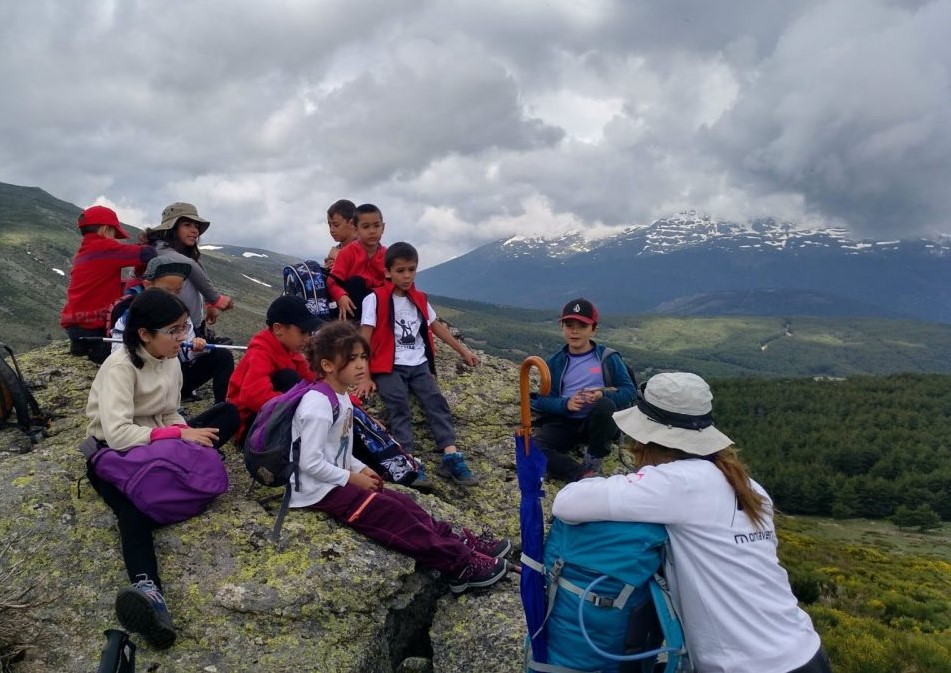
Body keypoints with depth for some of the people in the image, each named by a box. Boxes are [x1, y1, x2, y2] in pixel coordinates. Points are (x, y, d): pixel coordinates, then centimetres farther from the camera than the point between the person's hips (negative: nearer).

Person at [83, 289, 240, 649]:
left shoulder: (170, 359, 1)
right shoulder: (120, 367, -22)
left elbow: (170, 414, 5)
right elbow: (117, 434, -31)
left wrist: (187, 433, -18)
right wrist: (180, 434, -28)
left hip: (158, 443, 7)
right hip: (114, 454, -7)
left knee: (229, 413, -12)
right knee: (134, 510, -38)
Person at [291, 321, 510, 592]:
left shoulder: (341, 397, 8)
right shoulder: (318, 404, -22)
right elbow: (310, 462, -25)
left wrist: (360, 469, 4)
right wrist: (352, 478, -17)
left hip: (336, 481, 9)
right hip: (319, 490, -9)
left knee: (400, 502, 0)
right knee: (391, 513, -14)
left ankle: (458, 541, 3)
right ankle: (460, 564, -10)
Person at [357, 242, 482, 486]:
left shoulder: (419, 299, 14)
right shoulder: (375, 299, -3)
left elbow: (437, 327, 27)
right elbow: (364, 339, -8)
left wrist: (463, 351, 29)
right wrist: (365, 377, -15)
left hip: (419, 364, 4)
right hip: (389, 366, -4)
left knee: (435, 400, -15)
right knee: (399, 405, -24)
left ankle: (451, 457, -23)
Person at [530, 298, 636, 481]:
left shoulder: (608, 358, 1)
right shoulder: (555, 362, 7)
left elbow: (630, 391, -4)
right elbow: (542, 399, 2)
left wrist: (604, 395, -25)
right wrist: (565, 404, -20)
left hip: (598, 424, -1)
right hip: (564, 422, 1)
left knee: (605, 404, -37)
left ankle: (592, 466, -18)